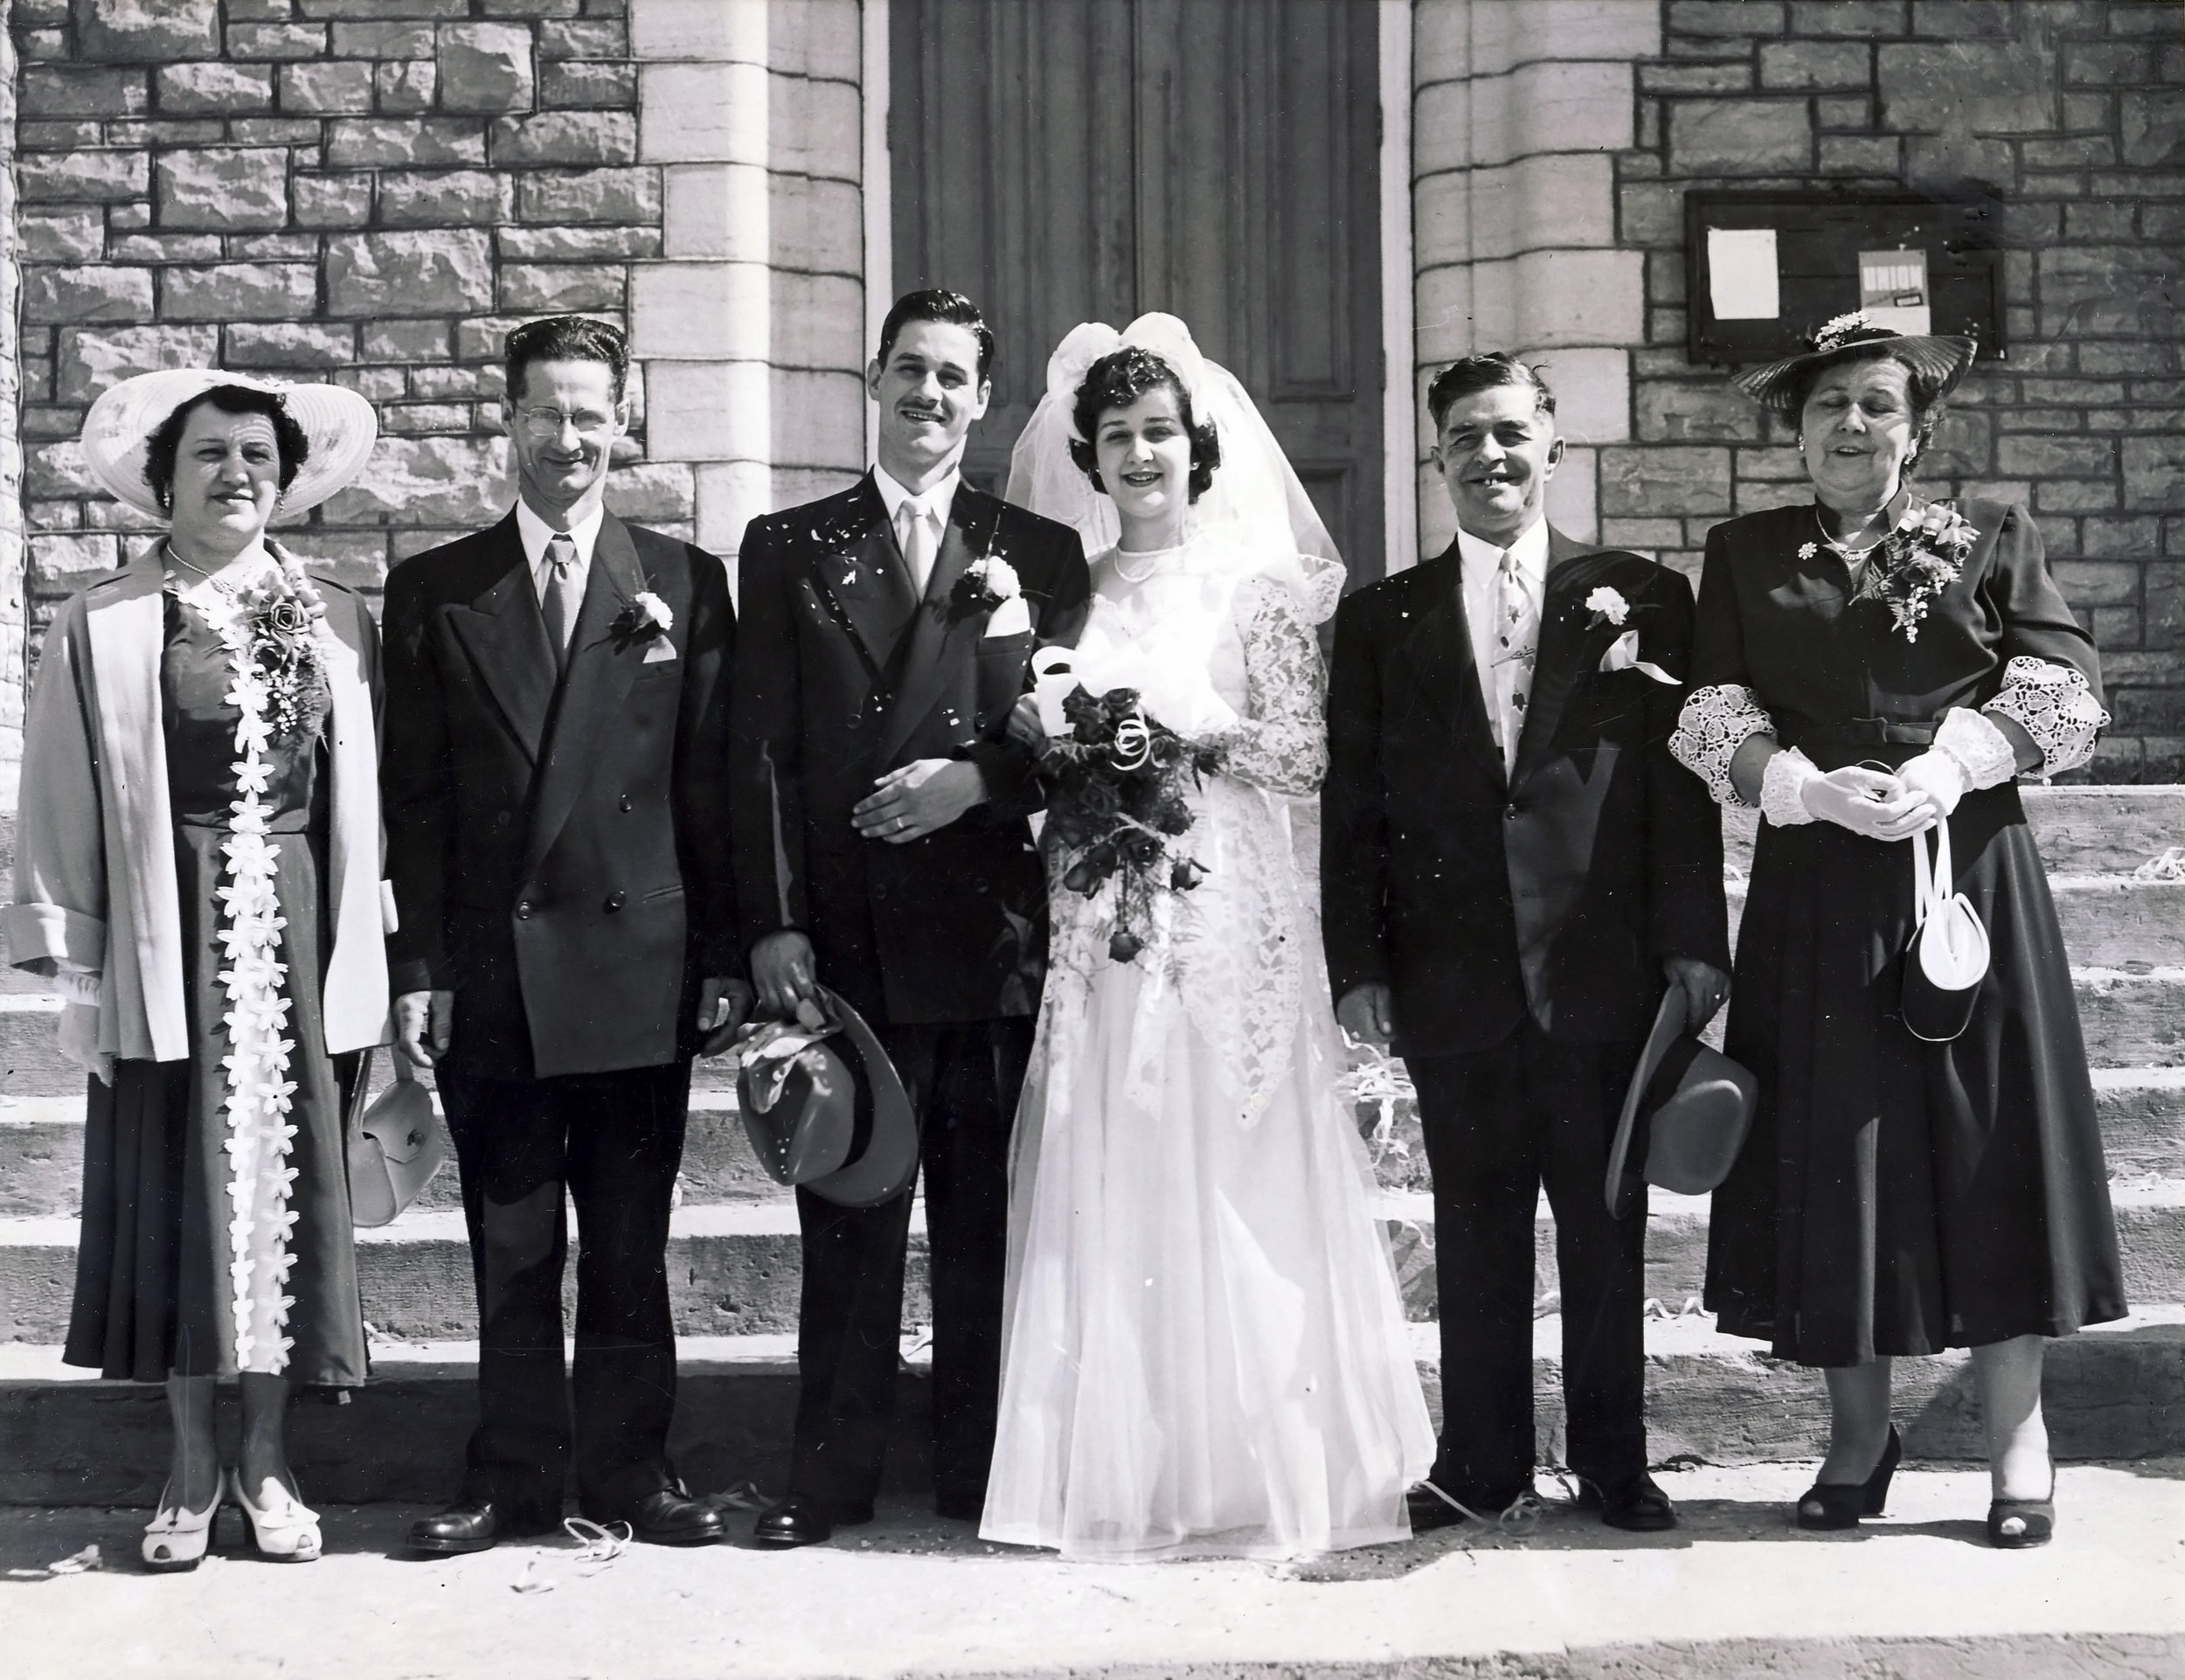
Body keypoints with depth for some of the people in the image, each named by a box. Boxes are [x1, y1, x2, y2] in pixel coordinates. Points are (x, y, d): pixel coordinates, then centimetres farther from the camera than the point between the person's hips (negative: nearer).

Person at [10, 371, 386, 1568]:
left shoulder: (339, 622, 6)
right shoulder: (100, 627, 0)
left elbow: (364, 804, 7)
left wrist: (363, 959, 3)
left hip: (300, 940, 2)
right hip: (168, 944, -1)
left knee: (290, 1185, 6)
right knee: (176, 1192, 5)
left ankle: (265, 1460, 20)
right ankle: (192, 1467, 19)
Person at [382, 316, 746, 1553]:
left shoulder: (685, 584, 6)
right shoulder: (434, 592, 7)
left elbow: (712, 785, 5)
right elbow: (416, 796, 5)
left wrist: (725, 953, 0)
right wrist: (420, 965, -2)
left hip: (639, 958, 0)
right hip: (492, 971, 1)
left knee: (632, 1244, 6)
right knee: (511, 1246, 7)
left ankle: (632, 1468, 17)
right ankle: (515, 1476, 17)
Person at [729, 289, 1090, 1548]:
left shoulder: (1039, 555, 12)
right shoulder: (790, 547, 10)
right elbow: (761, 751, 4)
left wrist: (979, 780, -11)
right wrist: (772, 923, -5)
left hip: (991, 934, 1)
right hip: (844, 937, 0)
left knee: (986, 1221, 5)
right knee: (847, 1219, 2)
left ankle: (984, 1473, 14)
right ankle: (832, 1478, 10)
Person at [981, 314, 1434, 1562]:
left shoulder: (1259, 586, 4)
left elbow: (1306, 756, -2)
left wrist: (1179, 735, -11)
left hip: (1231, 919, -3)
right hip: (1102, 925, 3)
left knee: (1235, 1182, -3)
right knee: (1108, 1194, 1)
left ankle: (1256, 1475, 6)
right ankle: (1128, 1475, 9)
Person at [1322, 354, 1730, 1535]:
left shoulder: (1643, 599, 6)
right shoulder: (1381, 620, 9)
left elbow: (1682, 780, 2)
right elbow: (1353, 807, 6)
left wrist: (1692, 940, -4)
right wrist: (1358, 962, -1)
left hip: (1603, 971, -1)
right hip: (1452, 980, 1)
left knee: (1606, 1226, 8)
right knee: (1474, 1229, 8)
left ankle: (1612, 1458, 20)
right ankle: (1480, 1461, 19)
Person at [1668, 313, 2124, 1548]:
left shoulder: (1992, 538, 9)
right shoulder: (1744, 556, 11)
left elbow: (2062, 690, 0)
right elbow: (1714, 722, 2)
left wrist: (1950, 766, -16)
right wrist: (1815, 789, -15)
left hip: (1973, 874, -1)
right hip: (1816, 891, 1)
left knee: (1986, 1136, 0)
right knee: (1831, 1147, 3)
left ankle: (2018, 1432, 8)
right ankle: (1860, 1434, 13)